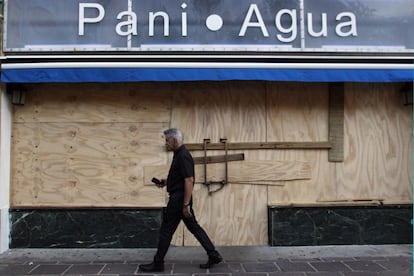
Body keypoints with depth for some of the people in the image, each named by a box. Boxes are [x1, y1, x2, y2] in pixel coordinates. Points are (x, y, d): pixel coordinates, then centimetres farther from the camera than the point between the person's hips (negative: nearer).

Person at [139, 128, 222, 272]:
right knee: (194, 227, 12)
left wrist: (186, 205, -24)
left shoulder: (183, 156, -19)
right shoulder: (179, 154, 13)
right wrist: (166, 181, 12)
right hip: (181, 199, 10)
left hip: (179, 199, -10)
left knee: (166, 230, 1)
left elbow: (189, 181, -24)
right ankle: (213, 255, 14)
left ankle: (158, 263, 13)